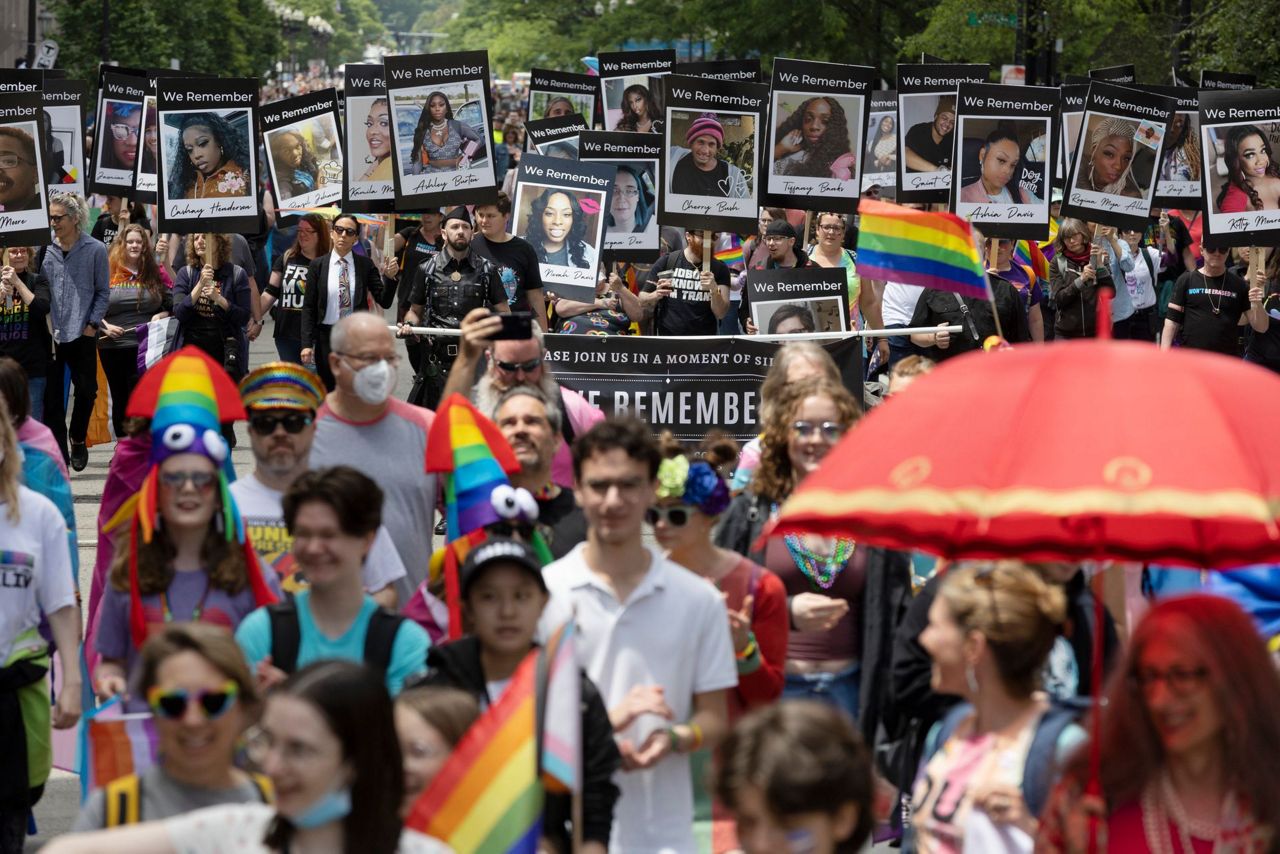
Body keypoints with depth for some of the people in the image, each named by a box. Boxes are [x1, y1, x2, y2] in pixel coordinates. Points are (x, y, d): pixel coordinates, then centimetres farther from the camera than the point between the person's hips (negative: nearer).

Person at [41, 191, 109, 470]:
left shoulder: (95, 250, -3)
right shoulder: (44, 250, 1)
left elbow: (103, 292, 2)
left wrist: (92, 324, -5)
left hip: (82, 335, -1)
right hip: (50, 335, 1)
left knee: (86, 389, 7)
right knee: (51, 397, 1)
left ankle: (78, 438, 33)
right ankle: (59, 456, 8)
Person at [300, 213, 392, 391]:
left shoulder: (365, 265, 1)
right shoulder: (317, 266, 2)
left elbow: (384, 301, -2)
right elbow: (308, 307, 2)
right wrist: (307, 344, -6)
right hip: (327, 336, 0)